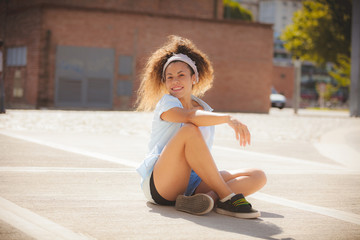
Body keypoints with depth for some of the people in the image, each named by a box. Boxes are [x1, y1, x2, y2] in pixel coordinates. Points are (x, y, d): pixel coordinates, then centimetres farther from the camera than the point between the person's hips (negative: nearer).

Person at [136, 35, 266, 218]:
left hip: (192, 184, 6)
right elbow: (190, 117, -28)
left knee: (258, 176, -8)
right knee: (190, 130, -32)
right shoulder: (166, 103, -3)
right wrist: (229, 118, -34)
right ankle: (228, 198, -31)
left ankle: (209, 197, -34)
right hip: (159, 185, -6)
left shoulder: (206, 111, 17)